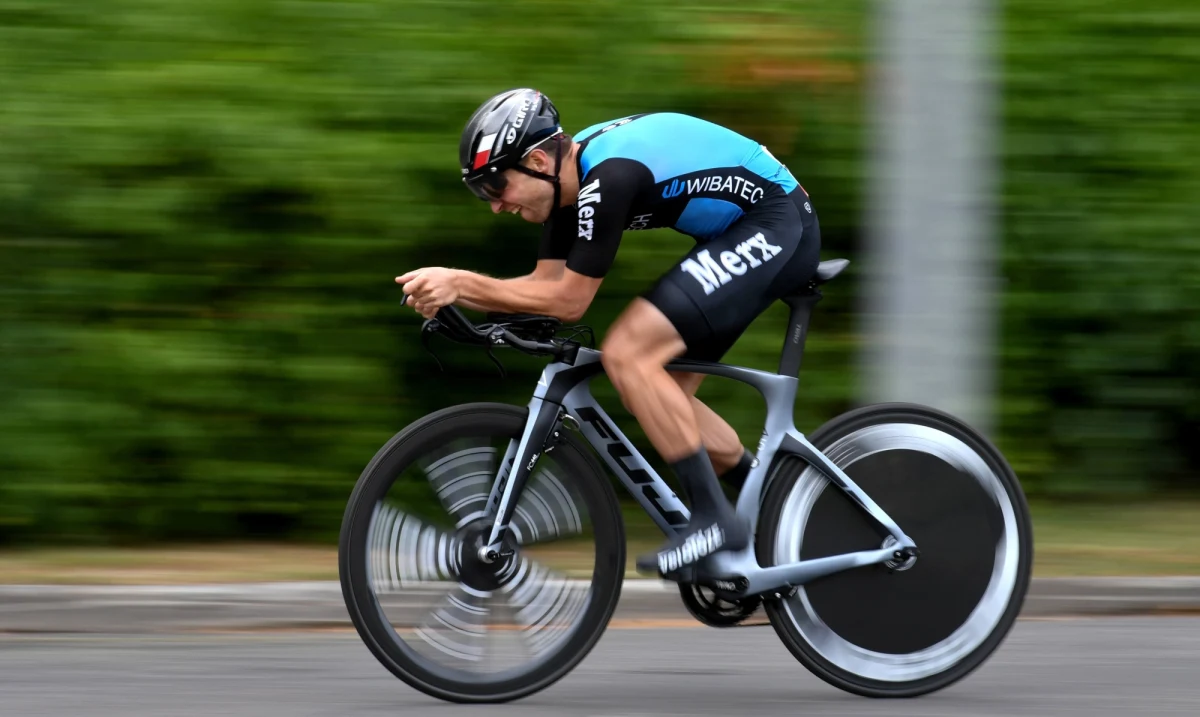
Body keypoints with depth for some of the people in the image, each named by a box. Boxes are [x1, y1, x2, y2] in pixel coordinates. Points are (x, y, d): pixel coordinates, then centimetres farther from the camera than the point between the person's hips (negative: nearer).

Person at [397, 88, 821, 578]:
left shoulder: (607, 178, -26)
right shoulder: (571, 171, 3)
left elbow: (569, 300, -21)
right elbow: (547, 286, 6)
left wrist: (462, 283, -19)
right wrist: (451, 292, -7)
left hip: (776, 225, -10)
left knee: (626, 354, -19)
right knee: (660, 397, 9)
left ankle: (714, 519, -14)